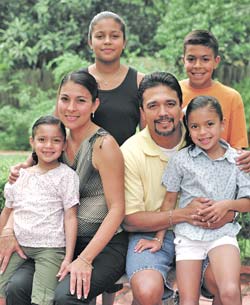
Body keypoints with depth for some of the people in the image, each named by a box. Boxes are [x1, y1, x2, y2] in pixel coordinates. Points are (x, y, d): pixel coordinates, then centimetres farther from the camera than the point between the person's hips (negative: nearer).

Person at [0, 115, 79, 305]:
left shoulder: (66, 176, -2)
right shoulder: (21, 176, 11)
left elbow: (70, 217, -5)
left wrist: (69, 257, -11)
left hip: (50, 248, -4)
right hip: (18, 245, 5)